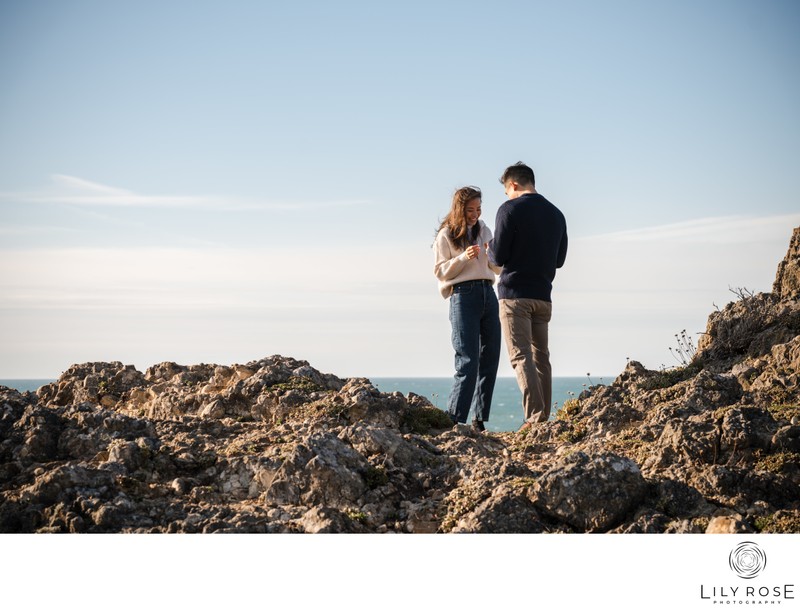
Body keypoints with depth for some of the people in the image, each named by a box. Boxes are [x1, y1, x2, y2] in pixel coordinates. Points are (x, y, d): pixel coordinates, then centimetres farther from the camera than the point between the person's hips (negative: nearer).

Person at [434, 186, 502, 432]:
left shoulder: (484, 231, 16)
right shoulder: (447, 235, 2)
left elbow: (498, 269, 19)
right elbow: (441, 271, -3)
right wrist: (464, 258, -17)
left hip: (488, 294, 6)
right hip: (463, 294, -6)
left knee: (490, 358, 2)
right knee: (468, 359, -13)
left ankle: (480, 420, 6)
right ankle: (453, 418, -12)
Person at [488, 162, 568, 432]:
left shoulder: (510, 209, -7)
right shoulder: (556, 214, 13)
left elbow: (498, 257, -9)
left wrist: (491, 247, 12)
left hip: (514, 294, -6)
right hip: (543, 296, 6)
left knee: (521, 356, -9)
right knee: (540, 357, 11)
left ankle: (534, 417, -18)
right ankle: (544, 417, 9)